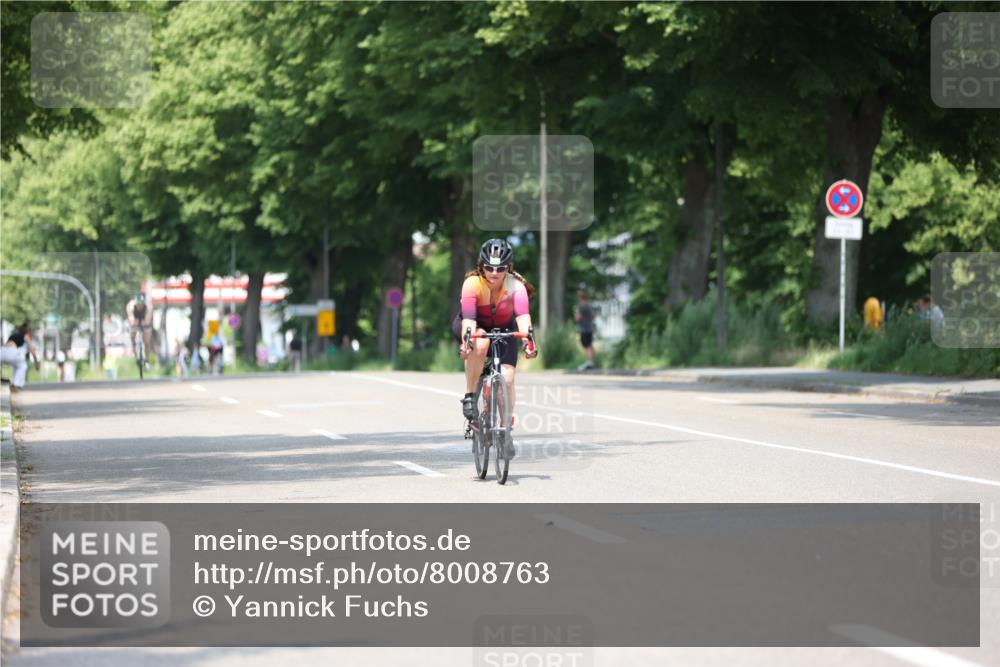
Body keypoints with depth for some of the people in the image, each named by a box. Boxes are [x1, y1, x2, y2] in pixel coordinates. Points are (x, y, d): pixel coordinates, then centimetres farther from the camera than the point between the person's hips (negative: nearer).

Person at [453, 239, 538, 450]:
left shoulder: (516, 286, -28)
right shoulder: (473, 283, -30)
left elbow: (522, 315, -43)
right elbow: (468, 317, -41)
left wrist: (527, 340, -60)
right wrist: (465, 342, -58)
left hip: (503, 328, 2)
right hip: (475, 326, -2)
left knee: (507, 377, -16)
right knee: (480, 344, -37)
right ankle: (469, 396, -21)